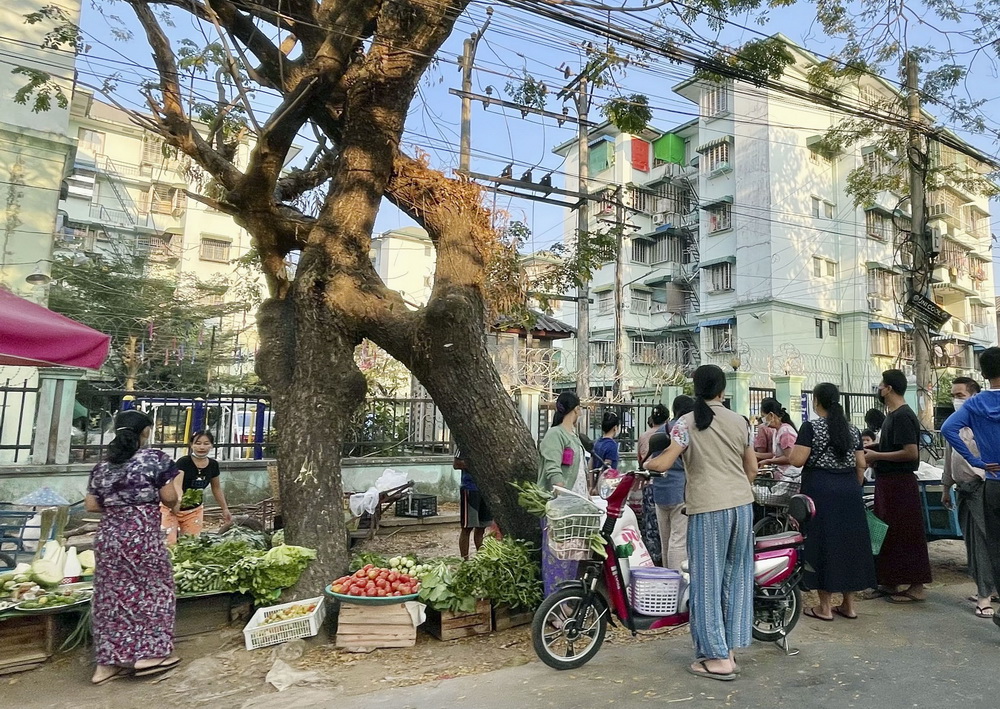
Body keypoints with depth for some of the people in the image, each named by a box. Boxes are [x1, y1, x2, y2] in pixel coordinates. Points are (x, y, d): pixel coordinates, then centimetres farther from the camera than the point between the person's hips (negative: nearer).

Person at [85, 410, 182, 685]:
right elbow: (169, 498, -7)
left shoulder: (102, 466, 8)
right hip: (142, 535, -5)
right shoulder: (155, 458, -7)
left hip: (108, 536, 5)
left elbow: (91, 505, 10)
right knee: (151, 590, 8)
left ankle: (107, 662, 17)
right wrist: (162, 501, 15)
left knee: (111, 594, 11)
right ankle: (148, 653, 11)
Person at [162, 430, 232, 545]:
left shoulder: (213, 465, -5)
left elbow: (216, 488, 10)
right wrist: (178, 501, -55)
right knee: (170, 543, -13)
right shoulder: (183, 462, -20)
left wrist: (225, 509, 15)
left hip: (194, 510, 4)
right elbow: (176, 484, -35)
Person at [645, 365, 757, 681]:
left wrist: (647, 463, 8)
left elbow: (662, 464, -13)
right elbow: (752, 469, 13)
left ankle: (719, 658, 10)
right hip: (743, 504, 5)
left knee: (708, 580, 5)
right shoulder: (739, 421, 8)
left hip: (707, 509, -5)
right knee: (736, 577, 14)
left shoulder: (687, 423, -6)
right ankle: (730, 650, 22)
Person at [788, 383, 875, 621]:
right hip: (848, 491, 6)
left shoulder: (811, 427, -10)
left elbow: (797, 460, -17)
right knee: (849, 541, 12)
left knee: (823, 542, 1)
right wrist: (855, 488, 17)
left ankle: (825, 607, 7)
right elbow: (861, 465, 8)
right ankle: (849, 604, 20)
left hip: (820, 490, -6)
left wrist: (792, 450, 4)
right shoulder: (852, 429, 8)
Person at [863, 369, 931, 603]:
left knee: (905, 534, -1)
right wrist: (874, 455, 8)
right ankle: (891, 582, 24)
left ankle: (916, 587, 9)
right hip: (888, 481, 10)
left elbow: (911, 453, -24)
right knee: (888, 533, 15)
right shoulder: (893, 415, 13)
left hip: (900, 483, -10)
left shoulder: (902, 416, -17)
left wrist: (876, 456, -17)